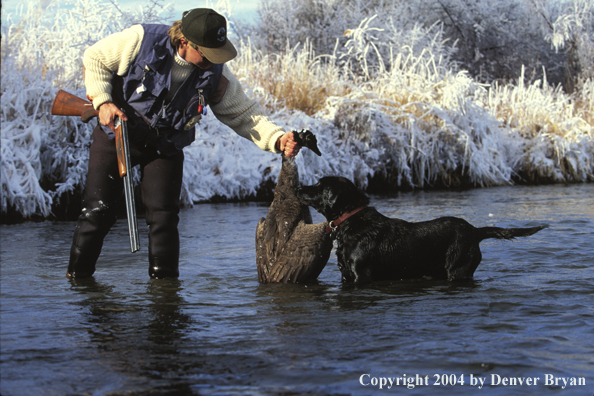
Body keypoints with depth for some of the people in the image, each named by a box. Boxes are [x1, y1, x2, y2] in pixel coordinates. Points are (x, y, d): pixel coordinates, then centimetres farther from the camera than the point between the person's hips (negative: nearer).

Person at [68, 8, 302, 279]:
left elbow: (243, 115, -10)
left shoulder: (216, 74, -15)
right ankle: (77, 276, 11)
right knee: (97, 212, -4)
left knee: (164, 217, -6)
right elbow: (95, 58, -8)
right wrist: (102, 101, -20)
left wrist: (278, 139, -26)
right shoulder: (141, 40, -23)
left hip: (165, 147, 2)